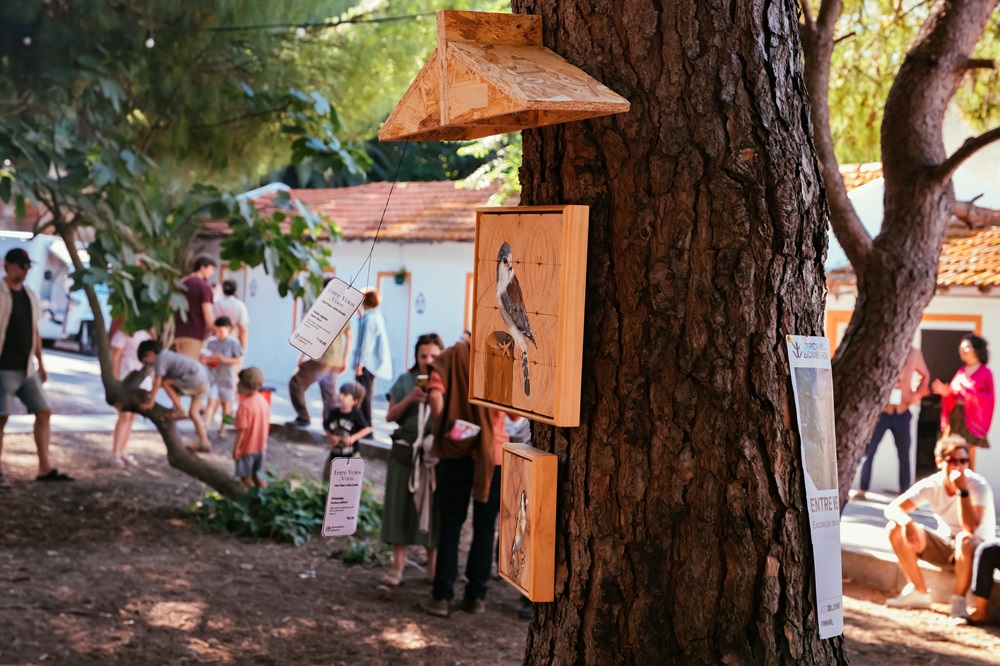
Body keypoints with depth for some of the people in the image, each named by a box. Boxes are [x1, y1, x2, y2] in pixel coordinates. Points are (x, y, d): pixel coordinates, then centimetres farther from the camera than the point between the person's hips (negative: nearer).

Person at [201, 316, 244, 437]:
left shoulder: (233, 343, -5)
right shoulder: (211, 341, 4)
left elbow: (239, 360, -9)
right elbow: (203, 359, 10)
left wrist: (224, 359, -18)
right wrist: (209, 359, -12)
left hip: (227, 378, -1)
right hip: (213, 377, 1)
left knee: (227, 404, 8)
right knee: (212, 402, -10)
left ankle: (222, 428, 21)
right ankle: (206, 427, -15)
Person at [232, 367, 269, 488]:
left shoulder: (244, 405, -25)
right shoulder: (263, 401, -1)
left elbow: (242, 429, -23)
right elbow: (267, 425, 7)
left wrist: (236, 447, -14)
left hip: (246, 448, -7)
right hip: (260, 446, 7)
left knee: (246, 477, 9)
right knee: (257, 475, 21)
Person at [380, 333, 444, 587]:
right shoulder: (406, 381, 4)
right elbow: (390, 416, 3)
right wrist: (409, 399, -12)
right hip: (406, 452, 1)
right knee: (401, 507, 2)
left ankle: (432, 569, 15)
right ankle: (397, 568, 6)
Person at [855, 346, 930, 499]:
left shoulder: (914, 353, 2)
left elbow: (925, 375, 17)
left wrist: (918, 393, 0)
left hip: (902, 412, 2)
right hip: (881, 411, -2)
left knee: (904, 454, 7)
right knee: (868, 450, -4)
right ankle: (863, 490, 6)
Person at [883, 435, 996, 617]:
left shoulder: (978, 486, -22)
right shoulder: (931, 485, -11)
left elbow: (970, 528, -35)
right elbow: (892, 509, -16)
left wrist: (963, 490, -37)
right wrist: (906, 522, -38)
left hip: (977, 548, -5)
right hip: (946, 544, 5)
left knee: (964, 540, -41)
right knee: (895, 528, -15)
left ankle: (959, 600, -17)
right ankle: (920, 593, -2)